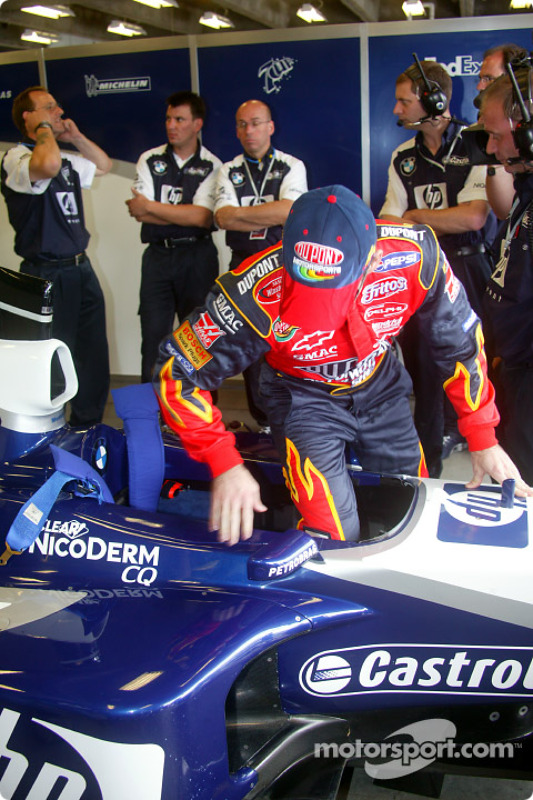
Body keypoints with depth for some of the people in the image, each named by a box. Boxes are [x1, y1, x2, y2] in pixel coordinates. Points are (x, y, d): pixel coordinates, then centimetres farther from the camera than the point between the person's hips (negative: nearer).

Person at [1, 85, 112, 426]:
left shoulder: (67, 160, 16)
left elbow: (104, 165, 32)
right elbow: (48, 165, -35)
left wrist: (77, 137, 16)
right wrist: (44, 129, -15)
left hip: (81, 269, 9)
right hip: (47, 276, -9)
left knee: (94, 356, 14)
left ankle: (87, 428, 28)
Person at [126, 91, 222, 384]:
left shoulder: (211, 166, 2)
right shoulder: (149, 160, 9)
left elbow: (202, 217, -12)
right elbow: (140, 213, -3)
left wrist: (151, 207, -9)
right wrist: (185, 214, -10)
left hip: (197, 257, -2)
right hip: (158, 255, 2)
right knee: (153, 337, 0)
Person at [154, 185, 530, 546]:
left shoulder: (416, 255, -29)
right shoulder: (257, 293, -37)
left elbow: (460, 339, -10)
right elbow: (178, 372, -26)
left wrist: (482, 437, -5)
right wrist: (225, 464, -29)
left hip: (380, 385, 4)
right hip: (304, 396, -3)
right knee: (333, 536, -16)